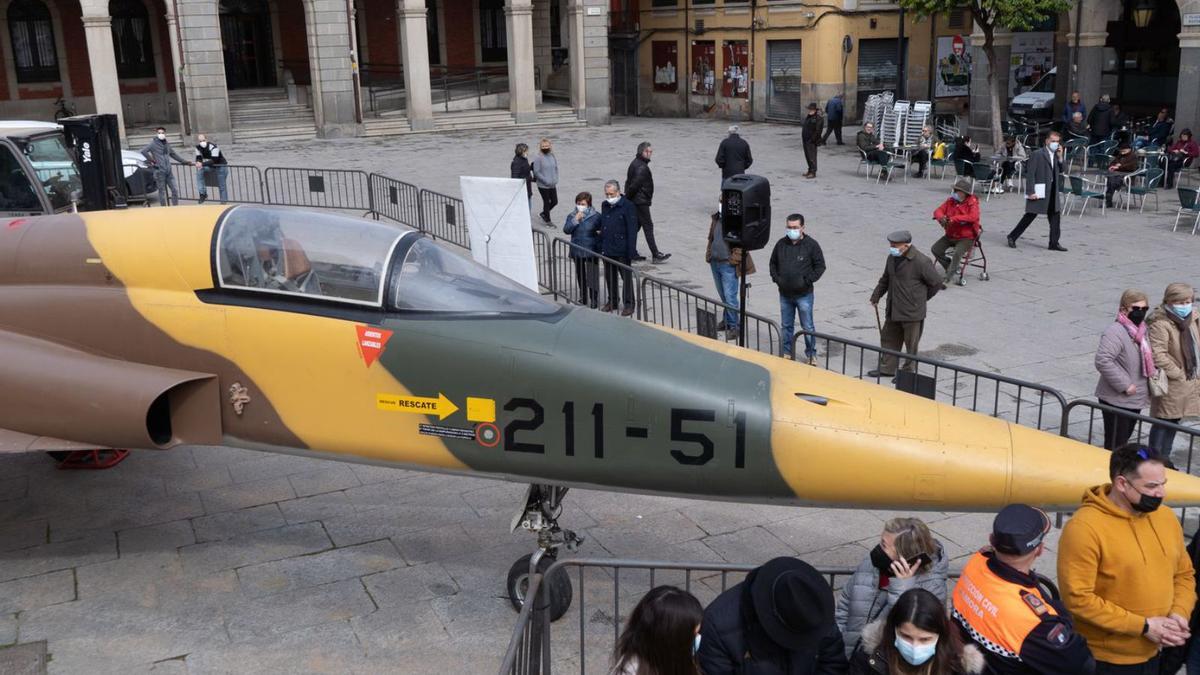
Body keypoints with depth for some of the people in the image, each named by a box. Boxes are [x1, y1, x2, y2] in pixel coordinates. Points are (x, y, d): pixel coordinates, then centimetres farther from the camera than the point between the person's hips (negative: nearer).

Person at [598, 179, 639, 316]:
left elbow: (632, 230, -13)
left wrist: (631, 251, -17)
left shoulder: (627, 206, -10)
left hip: (622, 250, -6)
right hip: (607, 250, 6)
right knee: (609, 277, 14)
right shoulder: (605, 206, 11)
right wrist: (601, 246, 12)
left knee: (626, 277, 2)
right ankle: (612, 302, 27)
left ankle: (628, 304, 10)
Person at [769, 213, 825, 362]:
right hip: (785, 294, 4)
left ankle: (811, 354, 15)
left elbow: (820, 266, -5)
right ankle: (787, 352, 28)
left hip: (804, 295, -4)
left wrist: (807, 280, -14)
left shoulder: (811, 244, -9)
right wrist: (776, 278, 0)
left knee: (807, 327, 3)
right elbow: (773, 263, 15)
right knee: (786, 325, 15)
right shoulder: (781, 244, 2)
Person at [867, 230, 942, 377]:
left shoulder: (921, 262, -19)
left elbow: (936, 283, -8)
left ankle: (909, 372, 19)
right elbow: (885, 279, 20)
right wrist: (876, 295, 18)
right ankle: (886, 368, 29)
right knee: (888, 338, 16)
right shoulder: (892, 258, 4)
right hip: (893, 310, 8)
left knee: (911, 343, 6)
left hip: (912, 312, -7)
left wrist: (920, 298, 1)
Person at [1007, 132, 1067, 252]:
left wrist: (1060, 157, 0)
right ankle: (1012, 237, 11)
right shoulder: (1038, 154, -9)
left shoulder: (1055, 155, 13)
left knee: (1055, 215, 6)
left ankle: (1054, 243, 12)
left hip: (1052, 191, 7)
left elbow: (1060, 172, 13)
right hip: (1039, 191, -7)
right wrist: (1031, 192, -19)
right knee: (1030, 215, -1)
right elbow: (1030, 173, -14)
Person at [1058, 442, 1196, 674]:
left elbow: (1184, 574, 14)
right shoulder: (1084, 527, -21)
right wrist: (1143, 626, -19)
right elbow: (1078, 598, -23)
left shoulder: (1166, 517, 2)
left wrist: (1179, 613, -5)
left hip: (1152, 655, 7)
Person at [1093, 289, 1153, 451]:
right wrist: (1124, 384, -25)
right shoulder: (1115, 332, -21)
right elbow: (1102, 361, -30)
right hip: (1116, 400, -9)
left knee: (1124, 439, 19)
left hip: (1135, 400, 9)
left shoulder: (1144, 329, 8)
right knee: (1114, 445, -1)